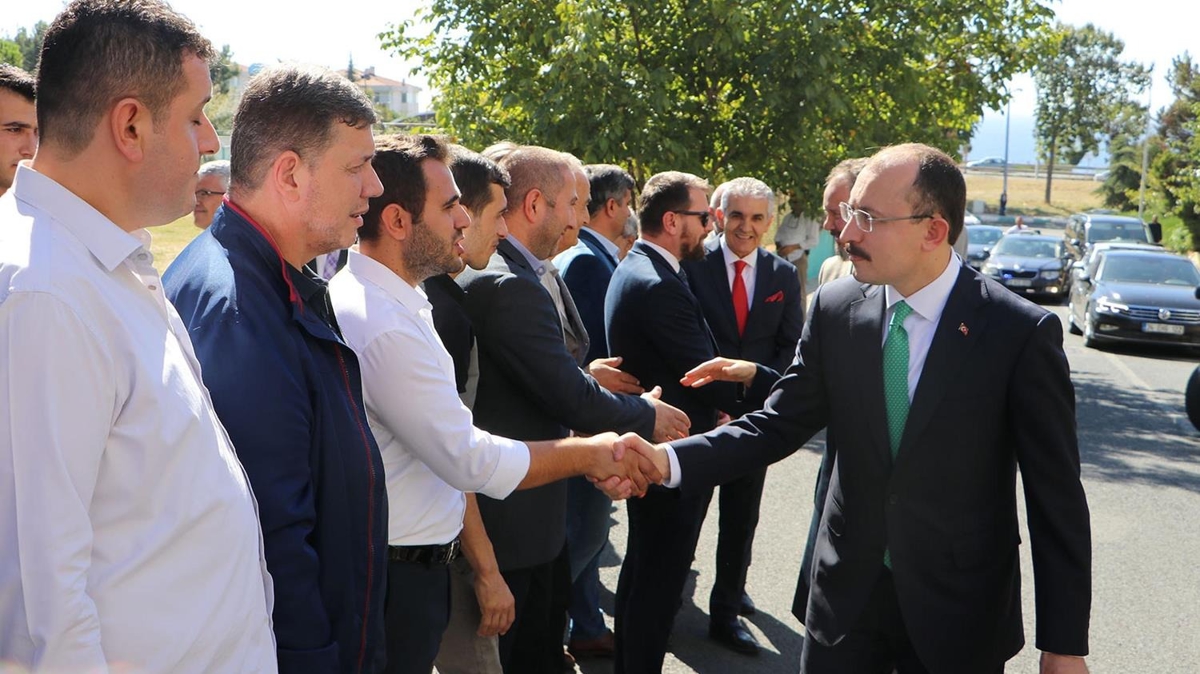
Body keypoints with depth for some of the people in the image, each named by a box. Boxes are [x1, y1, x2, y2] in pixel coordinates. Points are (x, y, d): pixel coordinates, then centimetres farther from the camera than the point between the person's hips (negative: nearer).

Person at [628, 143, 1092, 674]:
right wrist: (666, 460, -16)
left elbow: (1056, 497, -10)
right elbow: (778, 425, -1)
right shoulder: (835, 309, -5)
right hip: (847, 592, 3)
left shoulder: (1021, 331, -14)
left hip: (959, 610, -2)